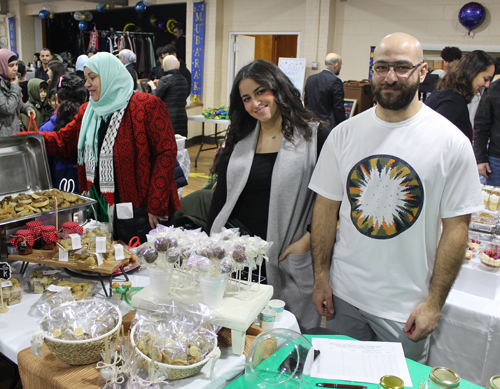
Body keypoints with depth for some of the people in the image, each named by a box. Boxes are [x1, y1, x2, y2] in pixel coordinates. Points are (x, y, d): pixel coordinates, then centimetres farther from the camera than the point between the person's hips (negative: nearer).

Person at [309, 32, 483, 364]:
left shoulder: (451, 142, -10)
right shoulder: (344, 133, -2)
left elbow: (456, 228, -8)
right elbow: (326, 207, 2)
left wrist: (434, 302, -8)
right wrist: (321, 277, 0)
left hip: (406, 310, -2)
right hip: (343, 297, 3)